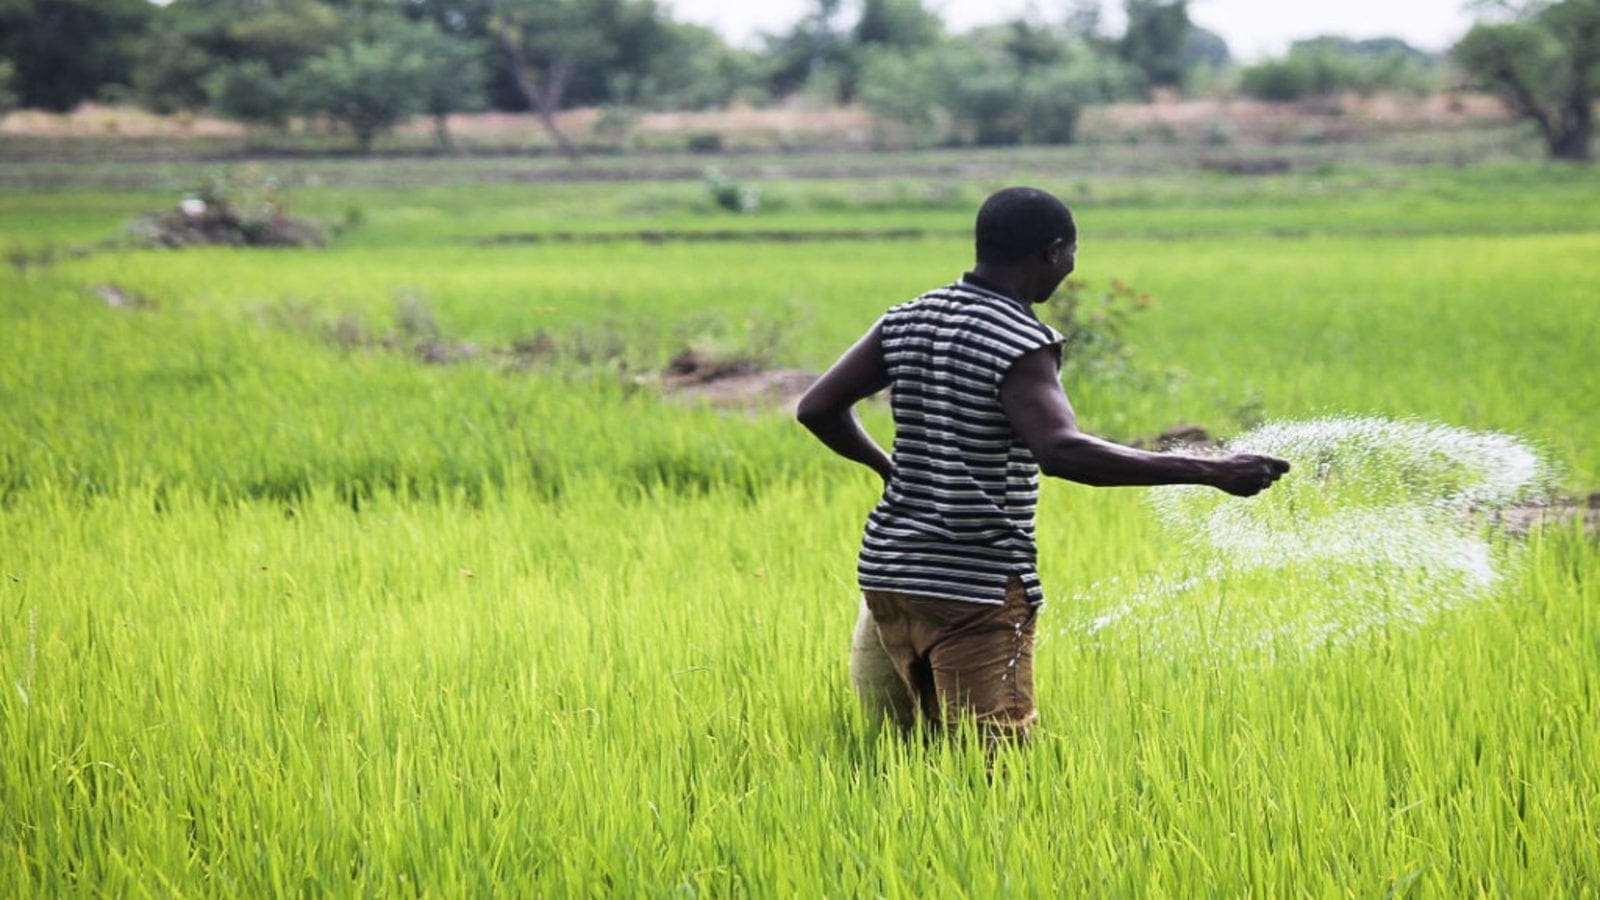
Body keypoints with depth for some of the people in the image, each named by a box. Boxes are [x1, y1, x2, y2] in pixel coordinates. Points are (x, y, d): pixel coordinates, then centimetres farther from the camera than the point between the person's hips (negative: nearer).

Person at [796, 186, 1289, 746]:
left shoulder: (907, 321, 9)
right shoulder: (1021, 343, -13)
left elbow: (818, 408, 9)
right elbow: (1061, 450, -30)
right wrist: (1209, 472, -29)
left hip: (888, 568, 8)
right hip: (977, 585, -8)